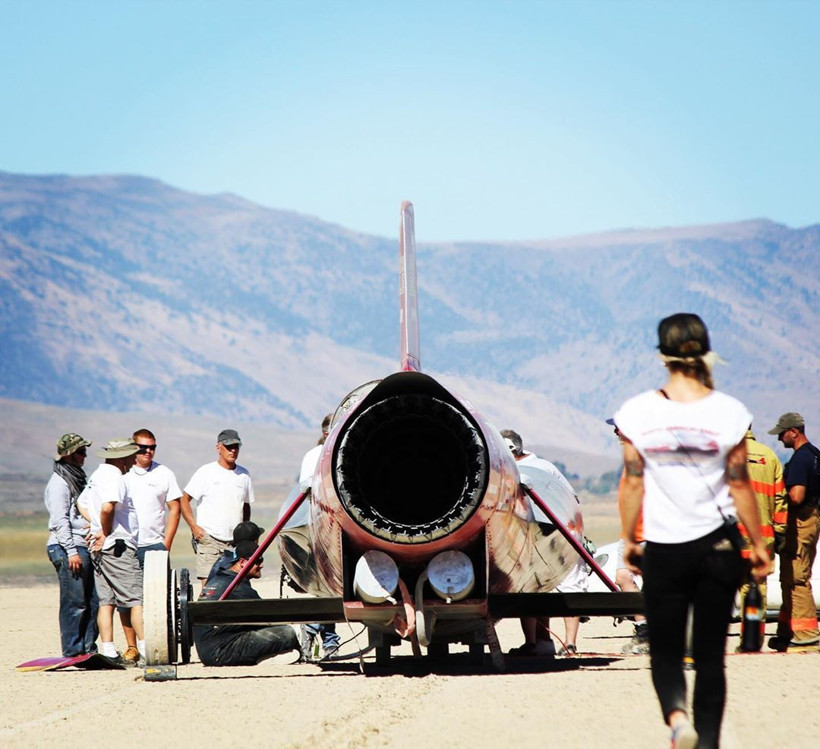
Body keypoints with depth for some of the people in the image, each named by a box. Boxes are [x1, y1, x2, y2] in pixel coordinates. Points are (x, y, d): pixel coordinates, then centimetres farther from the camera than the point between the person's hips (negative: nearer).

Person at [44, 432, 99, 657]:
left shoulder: (77, 478, 20)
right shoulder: (59, 482, -9)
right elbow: (59, 520, -15)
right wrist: (71, 551, -19)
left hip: (83, 547, 9)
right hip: (66, 547, -9)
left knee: (91, 600, 7)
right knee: (74, 602, -8)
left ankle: (88, 648, 12)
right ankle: (73, 651, -5)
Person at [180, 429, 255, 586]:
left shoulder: (244, 475, 13)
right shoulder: (206, 472, 0)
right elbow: (184, 500, 2)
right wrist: (194, 527, -8)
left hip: (236, 543, 4)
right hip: (209, 540, -4)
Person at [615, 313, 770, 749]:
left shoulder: (637, 413, -9)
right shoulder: (728, 412, -9)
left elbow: (633, 484, -2)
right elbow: (740, 487, -4)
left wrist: (628, 540, 11)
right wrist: (758, 544, 8)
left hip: (663, 550, 0)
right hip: (718, 546, 0)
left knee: (665, 650, 11)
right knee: (711, 656, 10)